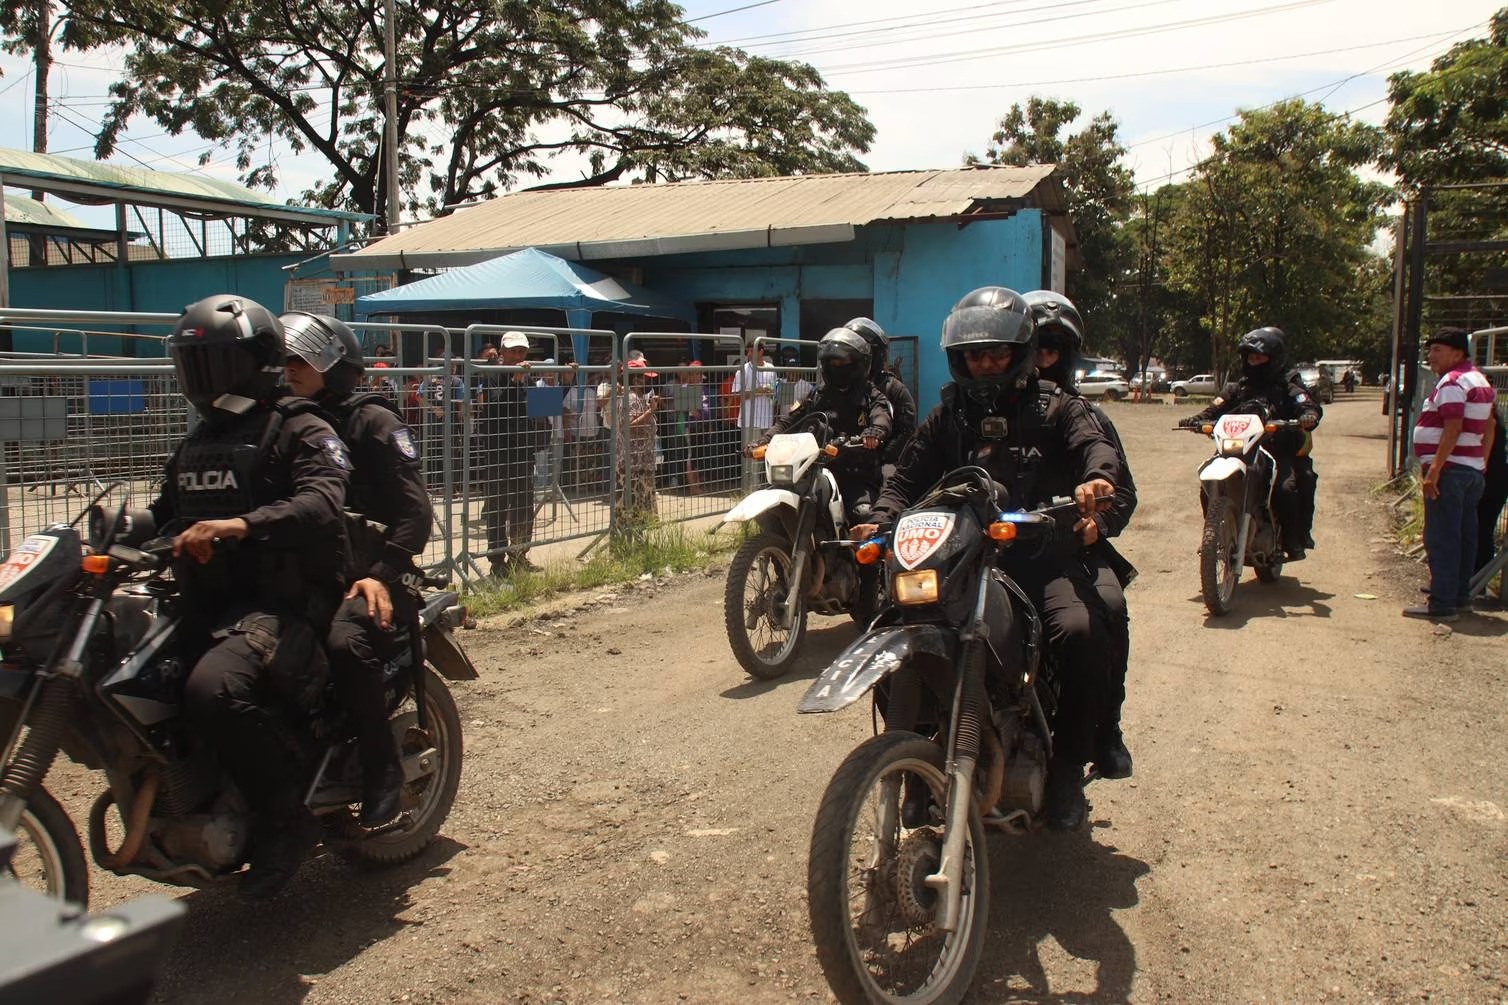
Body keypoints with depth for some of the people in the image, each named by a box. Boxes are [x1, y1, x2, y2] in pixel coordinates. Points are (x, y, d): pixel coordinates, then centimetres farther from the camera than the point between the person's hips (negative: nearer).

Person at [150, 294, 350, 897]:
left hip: (280, 605, -9)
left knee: (212, 689, -33)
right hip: (205, 608, 9)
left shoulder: (301, 430, -2)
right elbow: (165, 514, 29)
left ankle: (286, 820, -17)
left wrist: (241, 525, -36)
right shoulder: (195, 445, 26)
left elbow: (322, 501, -21)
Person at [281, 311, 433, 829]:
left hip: (367, 576, -6)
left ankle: (384, 769, -20)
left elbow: (416, 511, -10)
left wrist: (381, 574, -24)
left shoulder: (374, 422, -2)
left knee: (344, 641, -36)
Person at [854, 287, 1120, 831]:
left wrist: (1095, 478, -30)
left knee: (1081, 632, -30)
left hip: (1045, 554, -2)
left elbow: (1095, 443, -6)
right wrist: (882, 520, -9)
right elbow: (909, 475, 12)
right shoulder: (948, 417, 20)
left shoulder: (1056, 408, 13)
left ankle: (1067, 768, -10)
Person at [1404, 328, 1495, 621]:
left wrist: (1434, 470, -25)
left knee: (1441, 539, -8)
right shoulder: (1480, 380, 18)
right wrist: (1482, 463, 23)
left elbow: (1452, 430, -22)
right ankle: (1461, 595, 24)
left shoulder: (1452, 383, -14)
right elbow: (1488, 426, 21)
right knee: (1464, 536, 15)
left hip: (1449, 470, -10)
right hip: (1473, 470, 10)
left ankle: (1441, 604, -7)